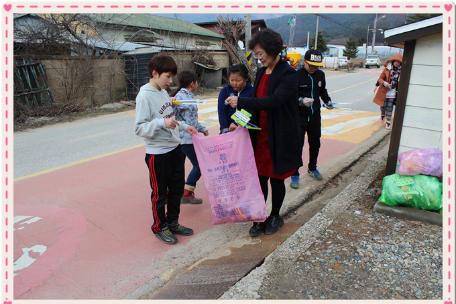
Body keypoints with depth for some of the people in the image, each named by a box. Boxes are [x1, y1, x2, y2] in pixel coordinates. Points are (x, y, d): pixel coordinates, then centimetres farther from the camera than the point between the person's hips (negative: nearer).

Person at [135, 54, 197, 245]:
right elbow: (139, 128, -20)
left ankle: (173, 222, 35)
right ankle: (160, 227, 27)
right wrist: (162, 123, -32)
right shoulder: (144, 96, -16)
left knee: (177, 189, 17)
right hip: (158, 154, -8)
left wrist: (184, 126, 7)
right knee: (160, 194, 9)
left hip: (175, 149, 8)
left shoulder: (163, 92, 7)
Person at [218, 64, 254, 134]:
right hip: (228, 129, 2)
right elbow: (221, 111, -6)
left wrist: (236, 123, -26)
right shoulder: (224, 91, 0)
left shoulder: (252, 91, -7)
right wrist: (225, 129, -19)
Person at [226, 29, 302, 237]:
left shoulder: (288, 74, -14)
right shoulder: (261, 72, 9)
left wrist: (241, 102, -26)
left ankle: (275, 216, 30)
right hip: (260, 135, 6)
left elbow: (274, 101, -28)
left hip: (279, 137, -6)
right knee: (260, 177, 8)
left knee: (276, 179, 9)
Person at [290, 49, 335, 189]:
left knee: (315, 144, 17)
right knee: (297, 145, -2)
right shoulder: (296, 75, -17)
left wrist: (327, 101, -1)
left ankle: (312, 168, 37)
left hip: (315, 115, 6)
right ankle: (295, 174, 11)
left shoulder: (320, 74, 1)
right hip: (299, 116, -6)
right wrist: (301, 101, -34)